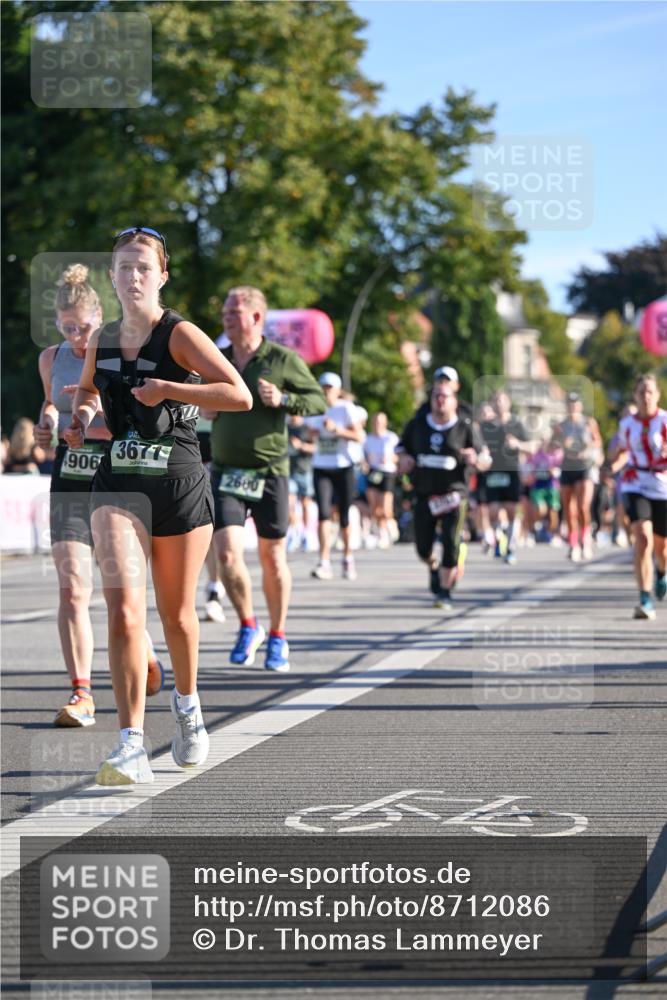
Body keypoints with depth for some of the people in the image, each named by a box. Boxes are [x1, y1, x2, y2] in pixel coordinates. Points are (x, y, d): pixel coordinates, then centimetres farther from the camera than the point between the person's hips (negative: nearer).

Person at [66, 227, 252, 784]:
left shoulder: (180, 334, -6)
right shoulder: (101, 341, 8)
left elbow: (240, 396, -16)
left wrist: (166, 388, -18)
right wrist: (82, 415, 9)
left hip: (180, 482, -2)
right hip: (118, 485, 2)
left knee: (177, 613, 12)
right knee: (124, 609, -16)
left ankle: (187, 704, 42)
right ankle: (132, 746, -19)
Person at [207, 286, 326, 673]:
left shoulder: (283, 360, -3)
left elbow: (319, 401, -1)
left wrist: (283, 399, -17)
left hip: (269, 473, -2)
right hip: (225, 472, 2)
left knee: (273, 557, 4)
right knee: (228, 554, -11)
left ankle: (278, 638, 20)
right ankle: (248, 626, 11)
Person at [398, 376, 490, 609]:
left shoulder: (466, 428, -2)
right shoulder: (417, 424, 5)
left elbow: (486, 461, 1)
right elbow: (402, 447, 20)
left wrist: (475, 459, -23)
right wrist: (403, 459, -3)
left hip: (452, 495, -3)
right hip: (424, 495, 3)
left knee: (451, 545, -10)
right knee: (423, 547, 5)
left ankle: (444, 592, 5)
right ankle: (434, 568, 41)